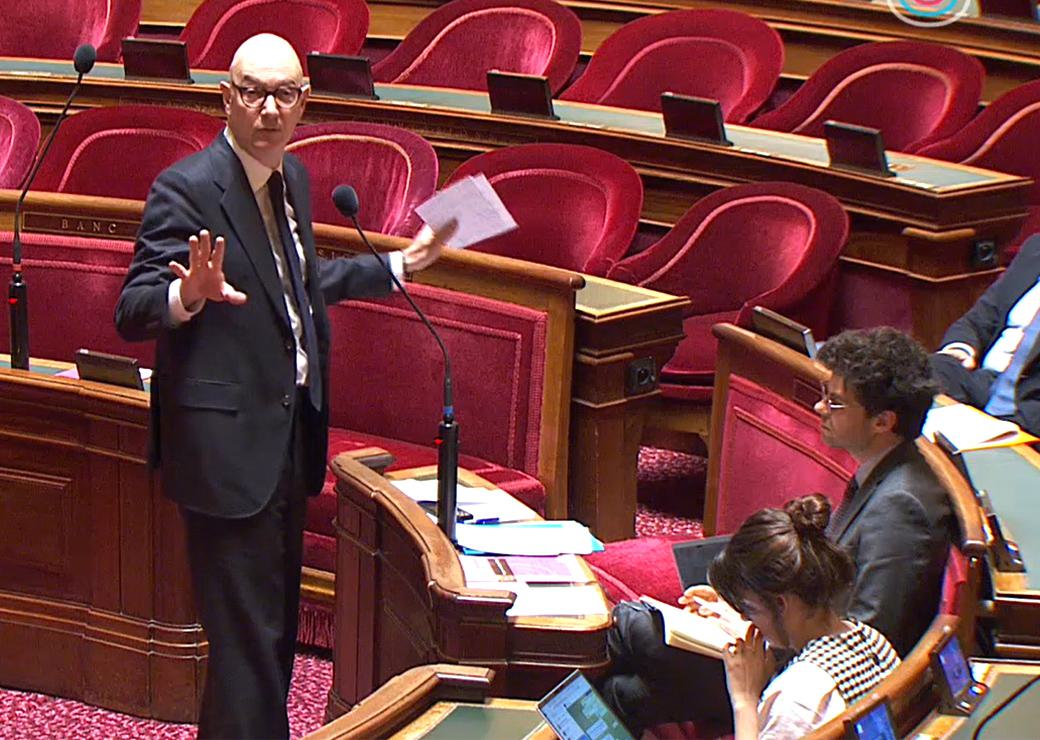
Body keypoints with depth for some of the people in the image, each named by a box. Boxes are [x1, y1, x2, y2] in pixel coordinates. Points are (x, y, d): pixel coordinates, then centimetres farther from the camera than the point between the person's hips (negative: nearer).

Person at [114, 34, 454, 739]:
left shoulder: (291, 177, 9)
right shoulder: (186, 189, -16)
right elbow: (132, 311, -22)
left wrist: (402, 264, 27)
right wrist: (187, 296, -42)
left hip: (290, 432, 9)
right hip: (229, 442, -9)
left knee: (278, 619, 19)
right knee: (248, 631, -6)